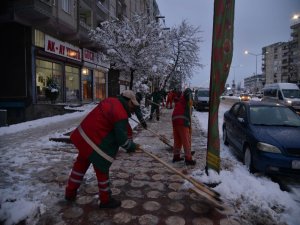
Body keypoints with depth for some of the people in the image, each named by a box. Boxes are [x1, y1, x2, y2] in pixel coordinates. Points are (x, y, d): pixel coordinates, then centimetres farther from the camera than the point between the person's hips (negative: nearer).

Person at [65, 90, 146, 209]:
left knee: (81, 164, 25)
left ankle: (70, 193, 42)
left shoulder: (111, 101, 7)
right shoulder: (121, 115, -21)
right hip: (95, 143, -9)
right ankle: (106, 200, 27)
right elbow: (122, 140, -17)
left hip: (82, 135, 9)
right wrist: (133, 146, 3)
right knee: (102, 170, 9)